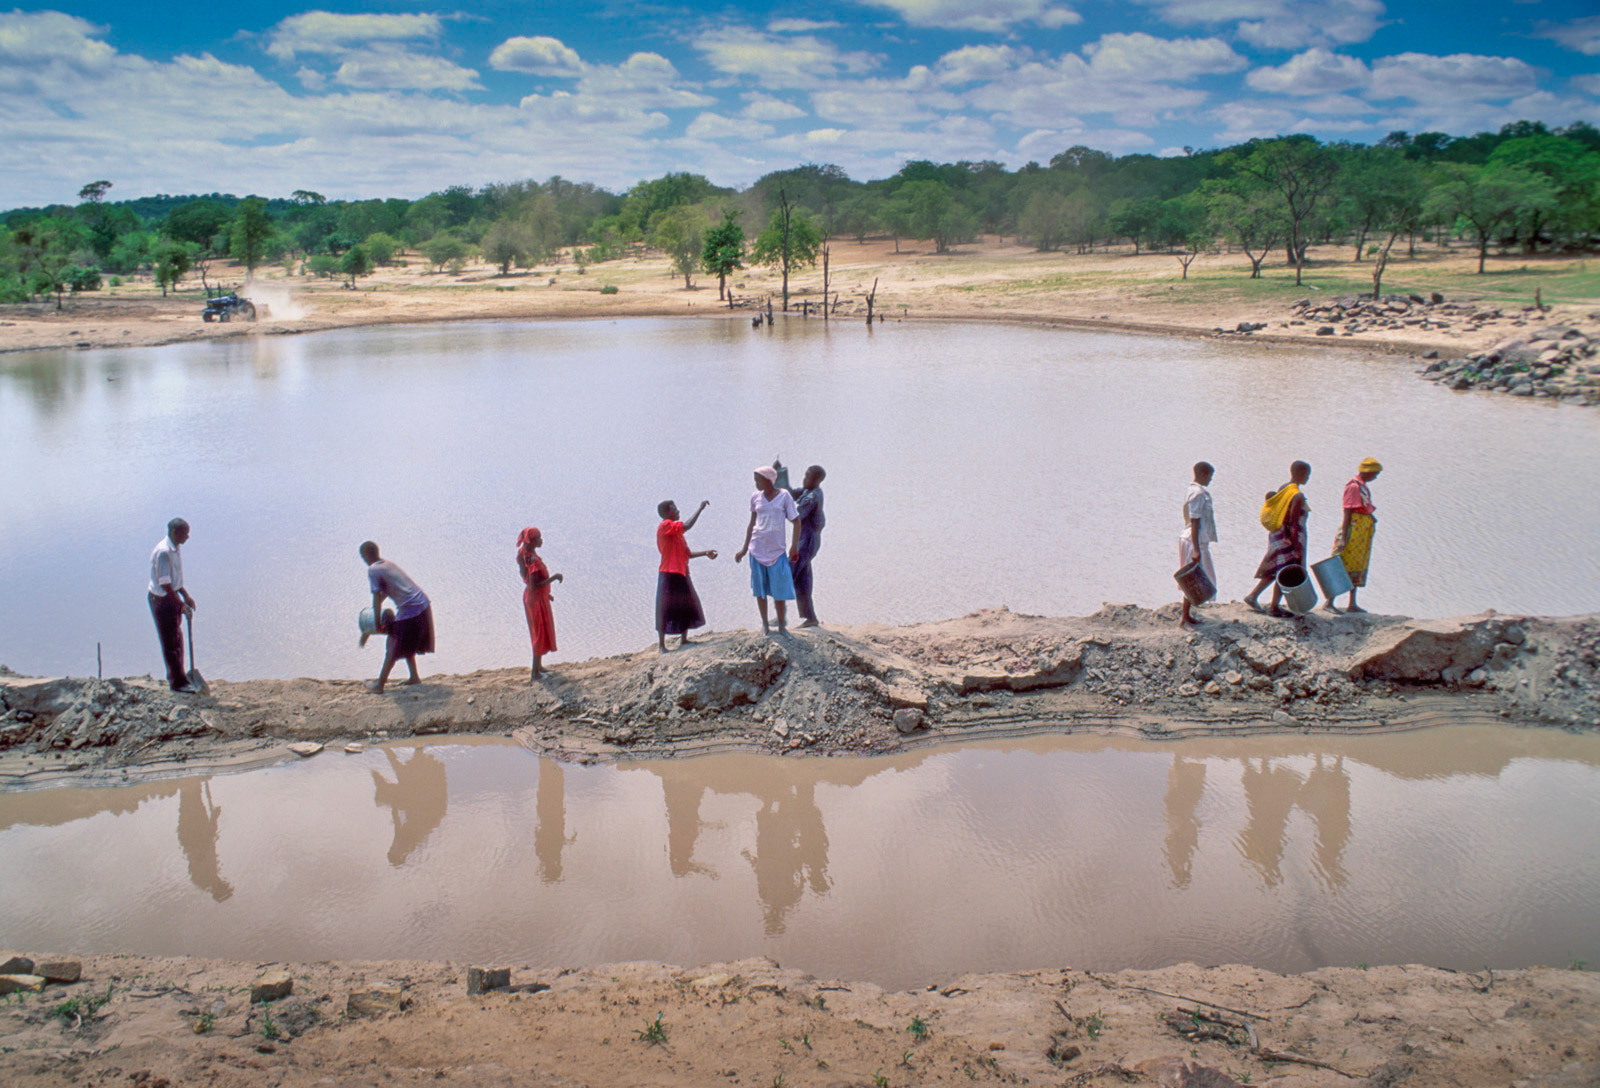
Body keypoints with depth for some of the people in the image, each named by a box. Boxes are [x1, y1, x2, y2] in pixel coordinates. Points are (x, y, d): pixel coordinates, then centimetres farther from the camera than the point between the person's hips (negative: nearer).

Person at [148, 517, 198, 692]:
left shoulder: (177, 548, 5)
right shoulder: (163, 552, -25)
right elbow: (165, 584, -26)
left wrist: (186, 596, 17)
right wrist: (182, 605, -24)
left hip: (172, 596, 10)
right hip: (161, 599, -10)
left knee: (177, 639, 19)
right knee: (170, 641, -1)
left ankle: (174, 677, 34)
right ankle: (178, 682, 7)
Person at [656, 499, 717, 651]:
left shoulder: (676, 531, 19)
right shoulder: (665, 526, -11)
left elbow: (686, 553, 19)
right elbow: (687, 526, -27)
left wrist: (705, 553, 9)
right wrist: (700, 508, -20)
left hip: (681, 573, 9)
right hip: (669, 574, -9)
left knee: (687, 606, 13)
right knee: (666, 610, -4)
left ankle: (684, 639, 24)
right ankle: (662, 645, 2)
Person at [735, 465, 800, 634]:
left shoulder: (784, 496, -3)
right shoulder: (755, 497, 5)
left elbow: (796, 522, -1)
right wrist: (744, 549, 15)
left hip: (777, 550, -3)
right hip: (757, 549, 3)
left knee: (779, 588, -1)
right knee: (760, 588, 5)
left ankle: (781, 623, 15)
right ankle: (764, 623, 16)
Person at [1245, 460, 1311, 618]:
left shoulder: (1282, 490, 7)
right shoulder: (1298, 496, -20)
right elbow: (1294, 525, -22)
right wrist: (1297, 549, -20)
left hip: (1276, 535, 9)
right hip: (1289, 540, -9)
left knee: (1275, 571, 19)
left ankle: (1252, 596, 19)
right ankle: (1275, 607, 11)